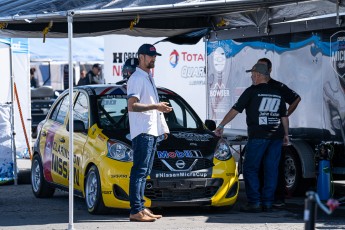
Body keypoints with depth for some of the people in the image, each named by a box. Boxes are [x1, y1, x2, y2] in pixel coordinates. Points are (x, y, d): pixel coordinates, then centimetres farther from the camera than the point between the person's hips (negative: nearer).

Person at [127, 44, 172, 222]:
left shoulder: (149, 78, 22)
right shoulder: (137, 78, -10)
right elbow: (132, 105, -20)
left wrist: (163, 127, 26)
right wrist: (155, 106, -23)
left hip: (153, 131, 10)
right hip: (142, 132, -10)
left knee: (144, 172, 11)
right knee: (139, 171, -12)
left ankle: (141, 207, 14)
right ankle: (136, 211, -15)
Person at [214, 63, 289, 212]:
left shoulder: (252, 91, -3)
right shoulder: (277, 93, 14)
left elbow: (235, 110, -2)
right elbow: (284, 116, 18)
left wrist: (221, 125, 4)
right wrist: (286, 134, 26)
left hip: (258, 136, -5)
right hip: (276, 136, 5)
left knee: (250, 169, 0)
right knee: (271, 170, 7)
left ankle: (254, 203, -7)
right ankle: (268, 203, 6)